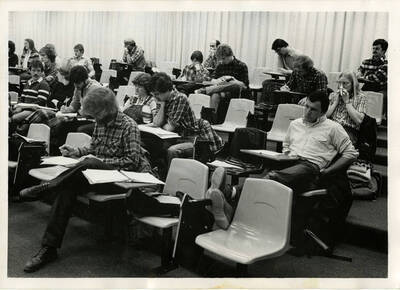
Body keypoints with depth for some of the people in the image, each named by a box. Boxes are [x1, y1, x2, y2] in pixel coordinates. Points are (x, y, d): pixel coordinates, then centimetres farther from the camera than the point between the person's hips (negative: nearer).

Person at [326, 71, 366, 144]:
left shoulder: (360, 97, 9)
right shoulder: (333, 95, 20)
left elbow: (359, 120, -7)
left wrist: (347, 101, -2)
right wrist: (336, 102, 2)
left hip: (349, 131, -3)